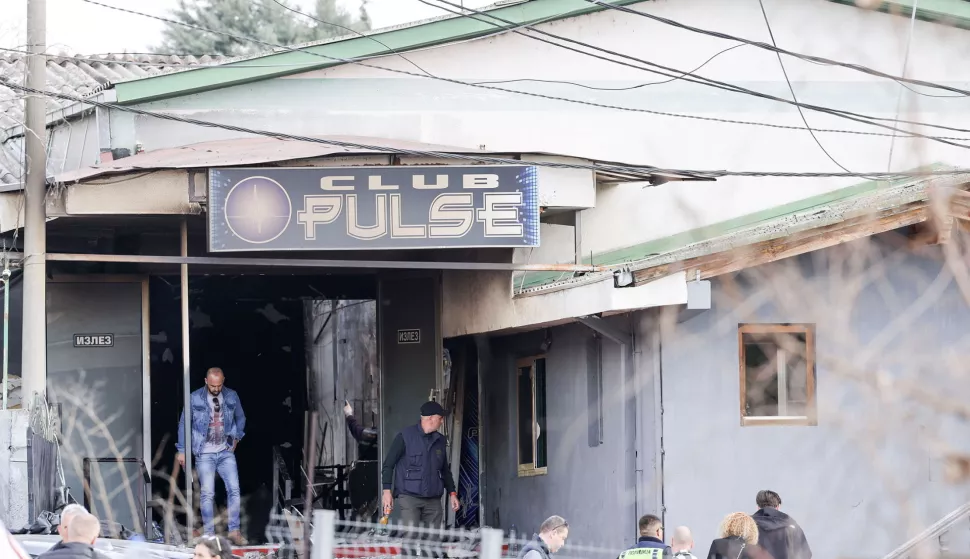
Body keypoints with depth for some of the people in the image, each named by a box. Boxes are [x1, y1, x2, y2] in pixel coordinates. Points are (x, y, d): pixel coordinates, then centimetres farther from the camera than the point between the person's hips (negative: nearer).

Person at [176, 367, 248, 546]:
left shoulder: (232, 397, 2)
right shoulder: (194, 399, -5)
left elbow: (240, 418, 19)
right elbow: (183, 423, 2)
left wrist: (236, 437, 10)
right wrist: (181, 450, 3)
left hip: (226, 452, 2)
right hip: (204, 454, -2)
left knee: (234, 490, -6)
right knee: (207, 494, -4)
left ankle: (234, 531, 0)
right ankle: (209, 534, 2)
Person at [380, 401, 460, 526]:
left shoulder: (440, 440, 15)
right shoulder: (406, 436, -3)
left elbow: (445, 470, 26)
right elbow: (388, 464, -2)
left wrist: (452, 493, 18)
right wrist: (387, 490, -10)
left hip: (433, 499, 5)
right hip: (409, 496, -5)